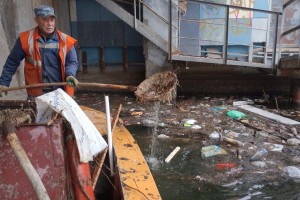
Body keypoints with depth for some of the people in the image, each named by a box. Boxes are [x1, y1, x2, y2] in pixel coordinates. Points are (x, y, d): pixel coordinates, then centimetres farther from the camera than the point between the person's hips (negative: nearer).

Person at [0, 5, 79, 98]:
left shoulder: (65, 41, -2)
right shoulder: (25, 39, -1)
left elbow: (72, 62, 3)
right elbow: (12, 62, 7)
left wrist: (70, 75, -18)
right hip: (36, 95, 0)